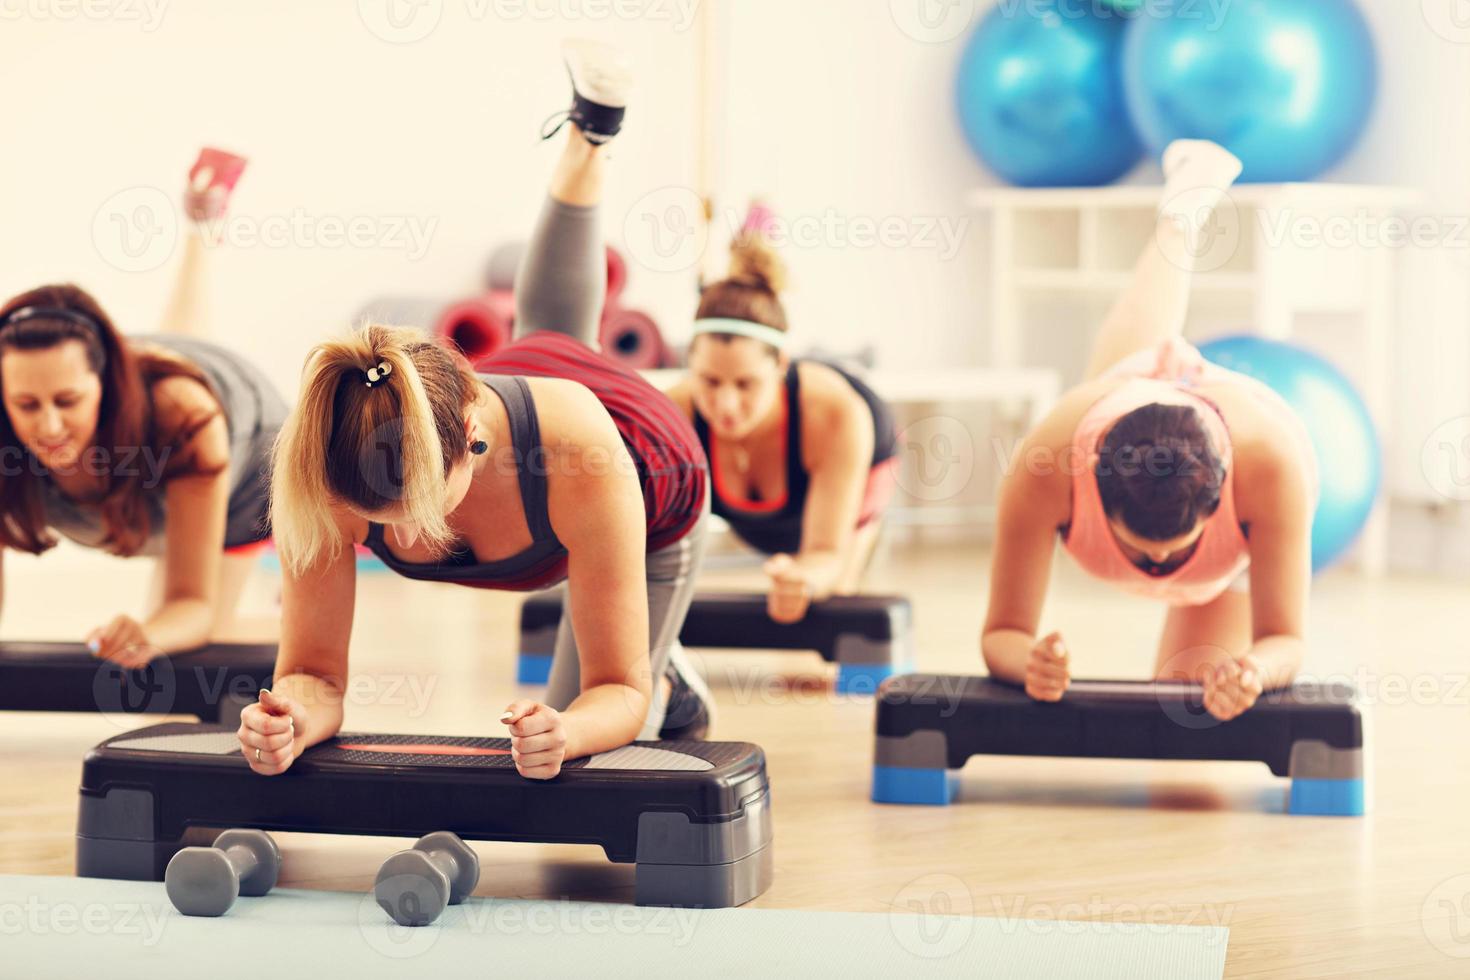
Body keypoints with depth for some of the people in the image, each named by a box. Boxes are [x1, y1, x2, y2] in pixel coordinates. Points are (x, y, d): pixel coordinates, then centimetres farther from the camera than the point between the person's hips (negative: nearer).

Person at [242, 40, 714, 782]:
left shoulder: (583, 459, -51)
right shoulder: (325, 474, -45)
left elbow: (615, 693, -41)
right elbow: (316, 673, -37)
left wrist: (566, 731, -64)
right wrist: (293, 715, -60)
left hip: (653, 493, -3)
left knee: (575, 782, 8)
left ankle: (667, 688, 37)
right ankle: (587, 138, 56)